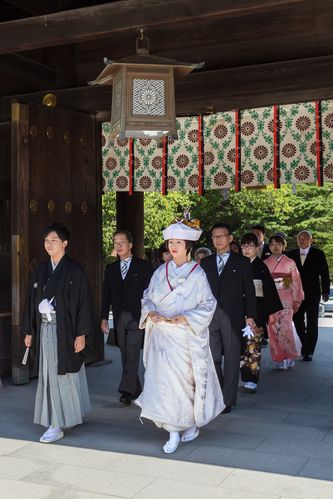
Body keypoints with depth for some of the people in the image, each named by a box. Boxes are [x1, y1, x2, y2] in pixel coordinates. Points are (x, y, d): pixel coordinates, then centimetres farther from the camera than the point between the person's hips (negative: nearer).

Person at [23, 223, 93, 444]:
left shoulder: (74, 270, -7)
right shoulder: (41, 270, 10)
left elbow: (83, 302, -9)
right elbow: (32, 301, 14)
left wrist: (81, 334, -14)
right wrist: (29, 331, 12)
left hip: (65, 330, -6)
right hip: (45, 329, 6)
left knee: (62, 375, -2)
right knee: (48, 375, 10)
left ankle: (58, 425, 4)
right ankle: (67, 417, 24)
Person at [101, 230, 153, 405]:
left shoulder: (143, 266, 0)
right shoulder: (111, 268, 12)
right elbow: (106, 294, 11)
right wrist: (104, 318, 4)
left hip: (137, 317, -5)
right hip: (119, 318, 5)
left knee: (132, 355, -12)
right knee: (126, 356, 9)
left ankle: (126, 391, -13)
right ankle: (135, 390, 19)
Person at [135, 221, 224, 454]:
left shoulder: (197, 274, -3)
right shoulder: (160, 272, 8)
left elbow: (207, 306, -4)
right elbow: (148, 297, 12)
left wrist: (184, 318, -16)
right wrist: (151, 313, -9)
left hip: (186, 336, -3)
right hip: (161, 335, 3)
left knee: (187, 380, 3)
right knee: (163, 380, -2)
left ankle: (192, 423, 27)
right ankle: (174, 433, 7)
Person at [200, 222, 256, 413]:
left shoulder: (242, 262, 4)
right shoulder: (205, 263, 12)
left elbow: (249, 290, 1)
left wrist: (250, 316, -5)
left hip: (232, 316, -2)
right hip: (209, 316, 3)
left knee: (231, 358, 3)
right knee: (212, 358, 4)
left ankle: (228, 399, 11)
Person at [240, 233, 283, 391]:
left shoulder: (261, 267, 2)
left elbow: (269, 289, 2)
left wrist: (271, 311, -2)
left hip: (257, 309, -2)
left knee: (254, 345, -7)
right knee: (241, 344, 2)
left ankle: (252, 379, -5)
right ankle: (244, 376, 12)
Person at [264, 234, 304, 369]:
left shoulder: (290, 263, 4)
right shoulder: (265, 263, 6)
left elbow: (296, 282, 5)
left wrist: (297, 300, 1)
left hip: (286, 300, -1)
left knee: (285, 328, -10)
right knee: (274, 330, -1)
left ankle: (290, 356, 7)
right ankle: (279, 358, 10)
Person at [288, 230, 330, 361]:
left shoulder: (318, 254, 0)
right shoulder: (291, 254, 6)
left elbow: (324, 274, 0)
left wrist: (325, 291, -3)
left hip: (312, 294, -2)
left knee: (312, 323, 0)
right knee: (297, 321, 6)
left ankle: (308, 351, 7)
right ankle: (306, 344, 28)